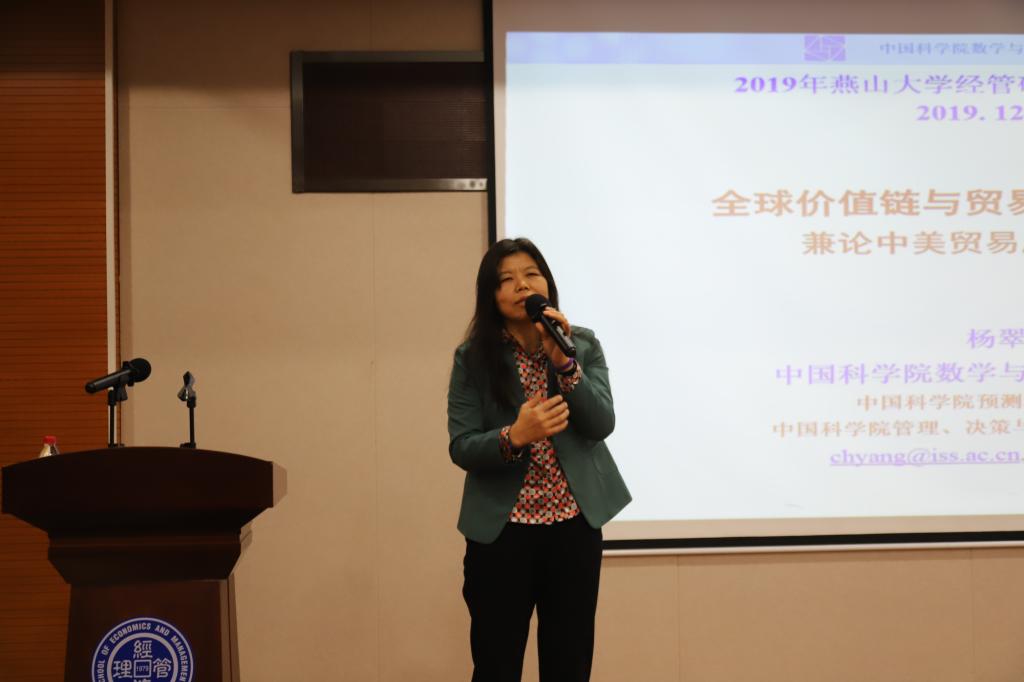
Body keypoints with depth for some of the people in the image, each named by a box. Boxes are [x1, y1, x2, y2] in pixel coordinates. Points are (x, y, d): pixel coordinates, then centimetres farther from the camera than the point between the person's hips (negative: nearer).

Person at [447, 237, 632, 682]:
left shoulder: (583, 346, 2)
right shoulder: (473, 358, -3)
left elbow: (602, 425, -9)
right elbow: (461, 448, -9)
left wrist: (563, 362, -21)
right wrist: (513, 437, -28)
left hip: (574, 527, 2)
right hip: (502, 531, -2)